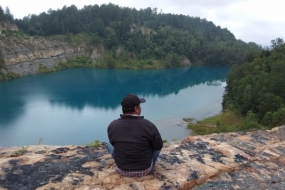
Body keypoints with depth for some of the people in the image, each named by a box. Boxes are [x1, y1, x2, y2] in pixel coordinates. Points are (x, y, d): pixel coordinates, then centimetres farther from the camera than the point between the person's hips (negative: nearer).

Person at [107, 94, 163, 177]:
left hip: (122, 169, 2)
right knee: (157, 144, 24)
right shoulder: (148, 125, -22)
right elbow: (159, 146, -6)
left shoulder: (112, 126, -15)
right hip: (144, 169, -1)